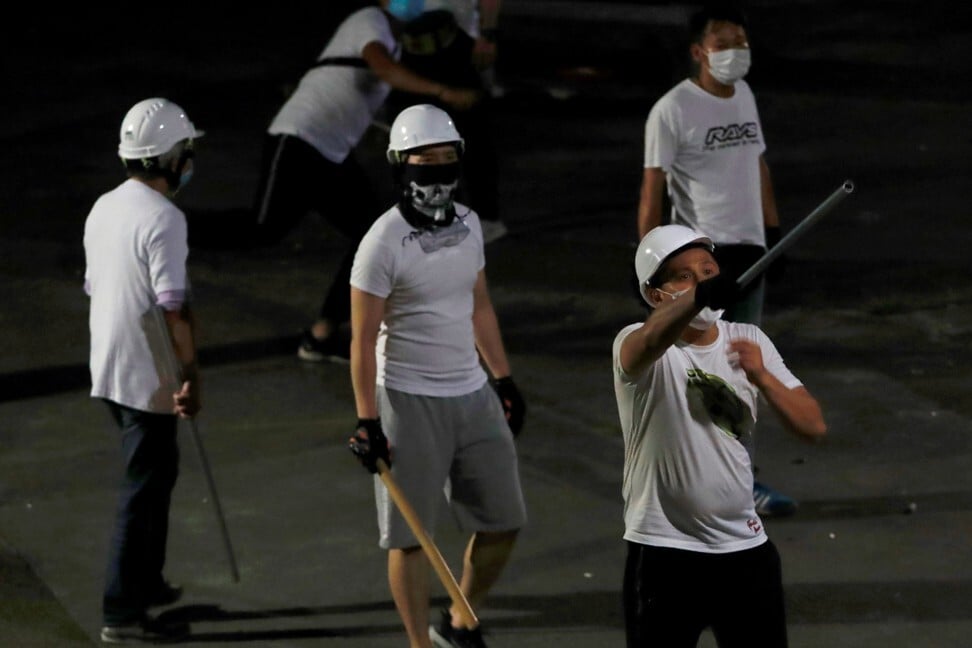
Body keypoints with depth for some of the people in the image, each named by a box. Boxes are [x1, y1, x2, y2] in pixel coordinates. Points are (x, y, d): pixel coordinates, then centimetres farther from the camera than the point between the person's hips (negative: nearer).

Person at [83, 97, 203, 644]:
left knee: (154, 473, 23)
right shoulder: (163, 219, -20)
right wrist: (191, 375, -18)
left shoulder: (104, 209, 8)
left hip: (109, 369, 9)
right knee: (145, 487, -3)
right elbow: (173, 306, -23)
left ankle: (145, 583, 33)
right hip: (148, 377, -9)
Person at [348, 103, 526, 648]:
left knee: (503, 521, 10)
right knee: (411, 536, 1)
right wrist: (368, 422, -17)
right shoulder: (384, 242, -15)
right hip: (409, 401, -7)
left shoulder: (468, 225, 6)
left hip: (472, 394, 7)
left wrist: (504, 380, 19)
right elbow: (363, 339, -14)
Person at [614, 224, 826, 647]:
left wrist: (761, 376, -17)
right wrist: (697, 298, -57)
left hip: (745, 548, 5)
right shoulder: (636, 344, -9)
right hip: (664, 553, -5)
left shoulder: (749, 342, 7)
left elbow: (813, 426, 1)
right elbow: (651, 341, -36)